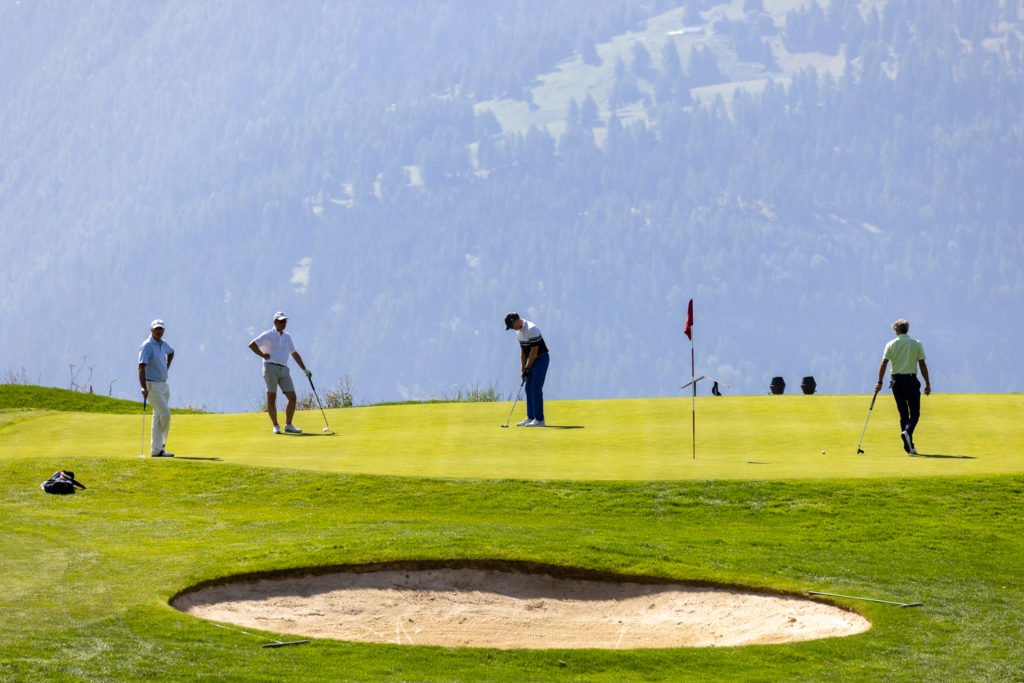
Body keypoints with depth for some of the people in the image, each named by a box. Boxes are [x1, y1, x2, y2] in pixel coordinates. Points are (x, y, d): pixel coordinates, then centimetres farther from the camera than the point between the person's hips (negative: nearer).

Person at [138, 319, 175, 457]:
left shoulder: (163, 344, 10)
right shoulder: (147, 346, -15)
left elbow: (171, 352, 36)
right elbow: (141, 367, -22)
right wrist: (143, 387, -31)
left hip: (164, 384, 8)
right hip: (152, 385, -8)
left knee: (158, 418, 7)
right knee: (165, 414, -12)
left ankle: (156, 450, 9)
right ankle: (161, 442, 7)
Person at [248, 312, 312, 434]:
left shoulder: (287, 337, 18)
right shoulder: (268, 335, 0)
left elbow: (294, 354, 23)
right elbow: (252, 345, -7)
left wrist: (305, 369, 20)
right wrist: (263, 355, -4)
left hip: (284, 370, 5)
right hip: (270, 368, -5)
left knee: (292, 397, -3)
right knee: (271, 398, -4)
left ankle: (288, 425, 6)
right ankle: (276, 426, 2)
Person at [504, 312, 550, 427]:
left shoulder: (531, 329, -22)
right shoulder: (519, 332, 8)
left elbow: (534, 351, -21)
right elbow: (523, 350, 13)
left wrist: (527, 368, -14)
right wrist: (522, 369, 6)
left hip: (541, 359, -9)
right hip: (533, 360, 9)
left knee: (536, 389, -11)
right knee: (529, 389, 9)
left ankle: (539, 419, -10)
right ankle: (530, 418, 14)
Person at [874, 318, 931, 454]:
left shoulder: (891, 345, 2)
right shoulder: (917, 344, 0)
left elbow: (883, 364, -5)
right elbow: (923, 365, 0)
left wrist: (880, 382, -1)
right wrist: (928, 384, 5)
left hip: (896, 381, 2)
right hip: (911, 380, -2)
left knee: (903, 413, 9)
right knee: (915, 413, 4)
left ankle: (909, 446, 5)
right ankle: (907, 432, -26)